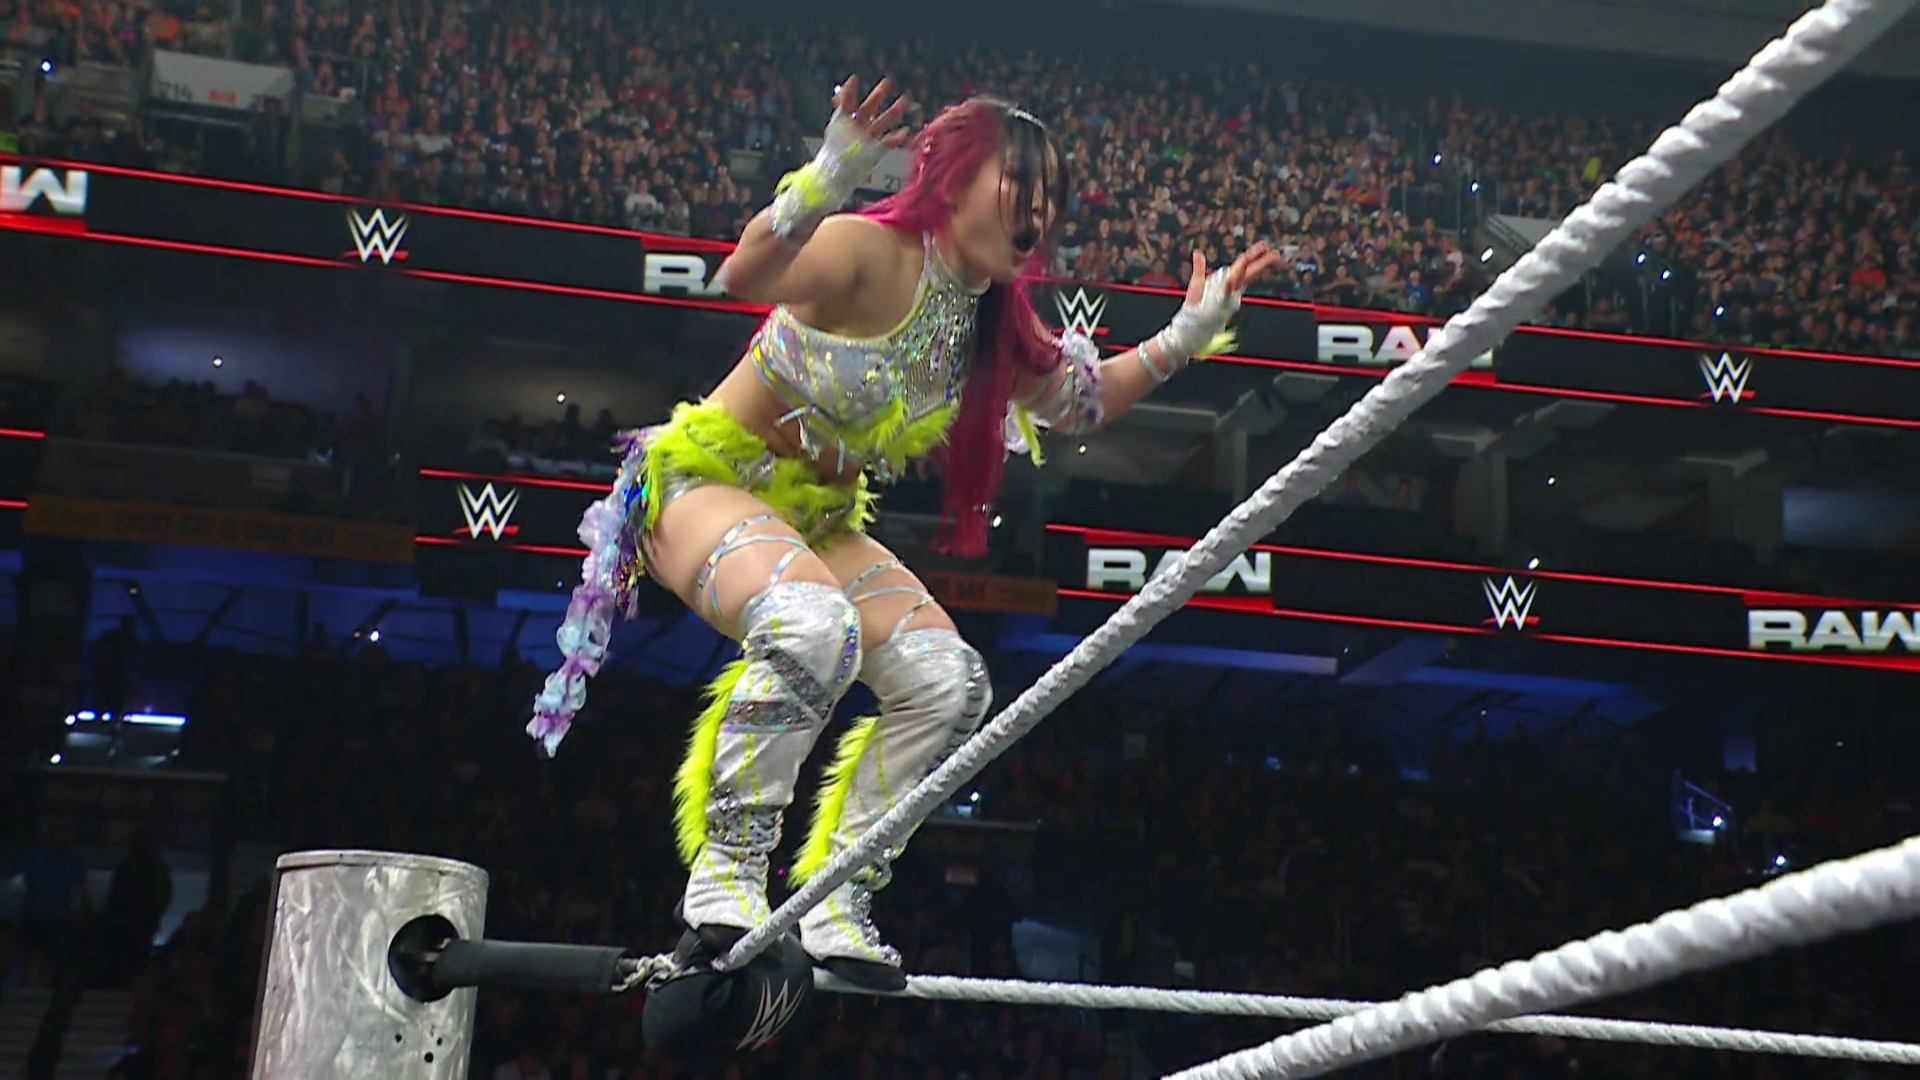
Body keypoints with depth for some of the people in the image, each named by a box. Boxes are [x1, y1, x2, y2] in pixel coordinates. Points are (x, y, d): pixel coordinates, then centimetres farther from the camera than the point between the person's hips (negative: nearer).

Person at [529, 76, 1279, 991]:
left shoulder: (995, 329, 2)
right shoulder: (867, 251, -23)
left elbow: (1079, 403, 18)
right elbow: (745, 276, -43)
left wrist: (1186, 338, 7)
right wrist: (827, 180, -60)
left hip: (820, 518, 8)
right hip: (704, 478, -8)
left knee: (951, 684, -7)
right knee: (815, 626, -37)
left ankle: (832, 907, 3)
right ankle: (725, 870, -22)